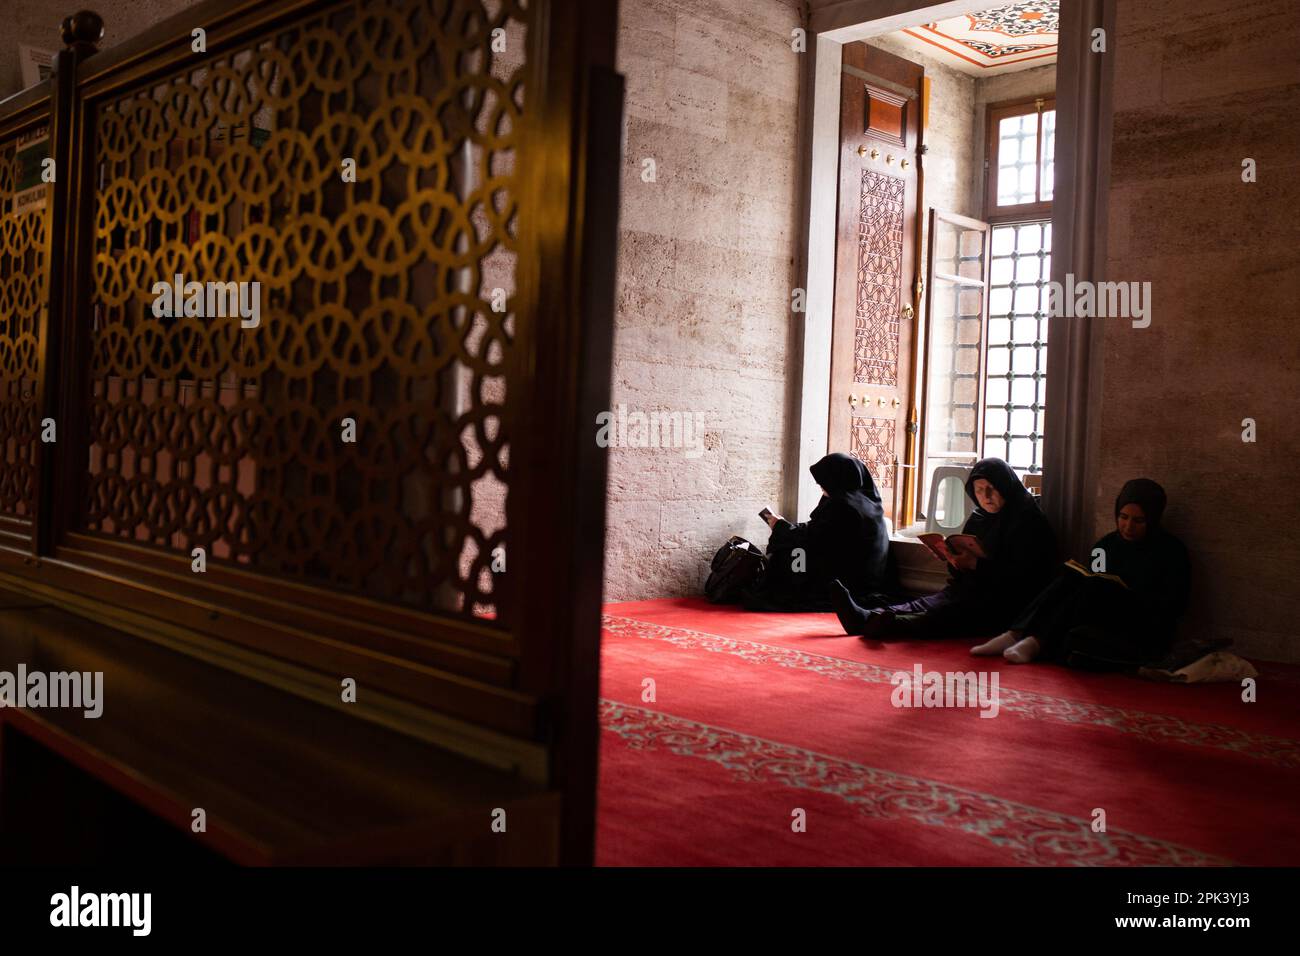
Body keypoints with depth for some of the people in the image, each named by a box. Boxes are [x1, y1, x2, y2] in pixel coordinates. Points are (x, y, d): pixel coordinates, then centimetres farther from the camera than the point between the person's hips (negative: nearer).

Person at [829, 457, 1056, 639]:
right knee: (924, 605, -21)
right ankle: (869, 617, -44)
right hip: (972, 592, 8)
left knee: (946, 613, -33)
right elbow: (960, 576, 18)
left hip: (1004, 606, -8)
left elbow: (1021, 577, -14)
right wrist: (956, 560, -6)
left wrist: (977, 564, -20)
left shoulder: (1028, 520, -4)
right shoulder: (978, 519, 18)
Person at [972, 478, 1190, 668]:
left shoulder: (1172, 551, -1)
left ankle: (1037, 643, -41)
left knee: (1096, 588, -30)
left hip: (1147, 636, -5)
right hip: (1104, 625, 5)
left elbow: (1174, 606, -8)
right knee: (1071, 577, -21)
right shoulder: (1105, 545, 14)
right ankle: (1014, 635, -36)